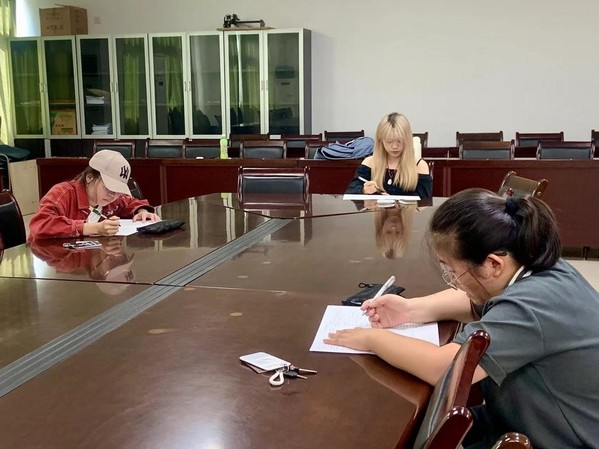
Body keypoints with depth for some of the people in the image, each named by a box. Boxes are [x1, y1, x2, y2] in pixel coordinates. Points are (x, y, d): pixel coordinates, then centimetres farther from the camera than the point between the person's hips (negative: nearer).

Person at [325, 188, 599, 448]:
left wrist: (373, 339, -18)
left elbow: (443, 367, -34)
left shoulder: (531, 307, -33)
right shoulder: (534, 267, -4)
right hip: (525, 421, 8)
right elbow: (479, 303, 14)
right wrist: (411, 309, 0)